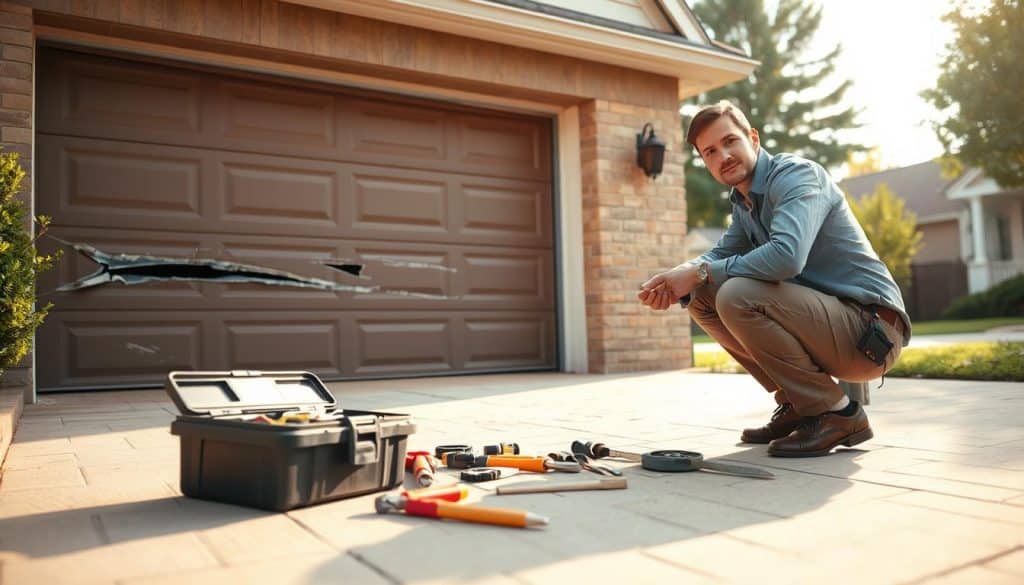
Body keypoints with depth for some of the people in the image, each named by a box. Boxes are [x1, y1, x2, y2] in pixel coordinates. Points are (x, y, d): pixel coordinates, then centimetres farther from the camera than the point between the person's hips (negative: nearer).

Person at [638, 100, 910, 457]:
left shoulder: (796, 174, -15)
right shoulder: (743, 202, 12)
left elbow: (786, 256, -32)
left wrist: (700, 272, -21)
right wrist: (677, 279, -9)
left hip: (870, 330, -9)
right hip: (828, 326, 9)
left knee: (736, 296, -28)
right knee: (700, 299, 5)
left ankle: (836, 413, -12)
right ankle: (796, 404, 9)